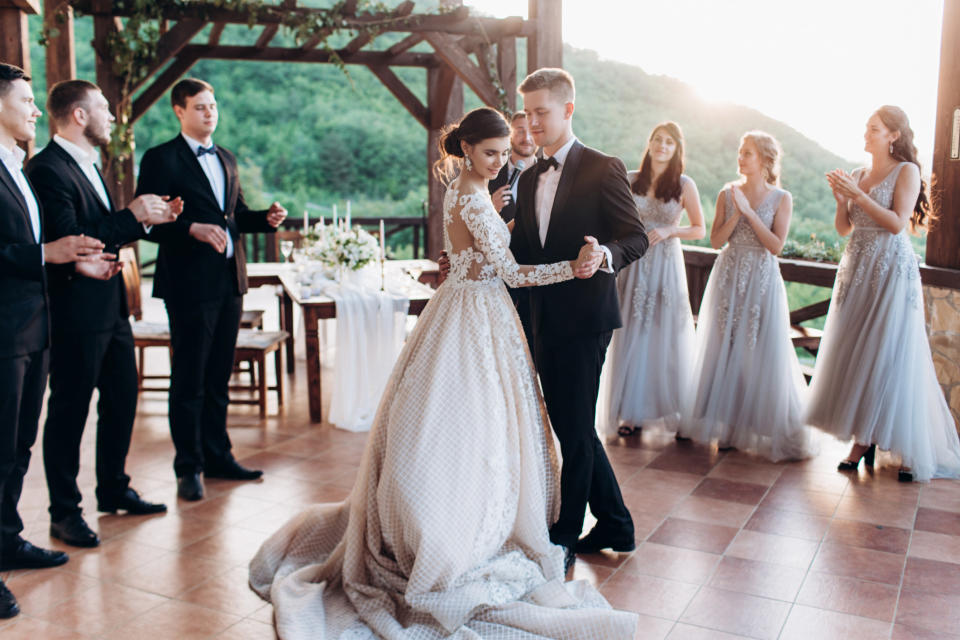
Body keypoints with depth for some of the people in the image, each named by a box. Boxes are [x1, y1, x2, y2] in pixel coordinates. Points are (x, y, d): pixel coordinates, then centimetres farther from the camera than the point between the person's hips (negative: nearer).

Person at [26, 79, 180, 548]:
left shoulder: (87, 165, 15)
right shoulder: (48, 169, -16)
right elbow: (70, 243, -24)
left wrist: (147, 218, 4)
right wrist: (132, 215, -19)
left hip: (110, 307, 10)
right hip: (76, 314, -10)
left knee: (122, 399, 17)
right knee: (69, 411, 2)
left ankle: (114, 490, 32)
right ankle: (64, 512, 15)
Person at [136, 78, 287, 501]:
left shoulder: (226, 159, 17)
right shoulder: (162, 159, -5)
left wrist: (267, 218, 3)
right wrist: (193, 229, -27)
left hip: (230, 280, 7)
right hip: (189, 284, -7)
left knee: (218, 376, 15)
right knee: (189, 379, 1)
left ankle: (218, 457, 26)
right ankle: (188, 468, 12)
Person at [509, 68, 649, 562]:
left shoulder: (602, 169, -5)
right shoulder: (529, 179, 16)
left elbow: (636, 237, -10)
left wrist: (605, 254, -30)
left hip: (582, 318, -7)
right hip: (543, 320, 8)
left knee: (575, 430, 1)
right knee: (571, 428, 14)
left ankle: (564, 536, 16)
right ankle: (614, 525, 29)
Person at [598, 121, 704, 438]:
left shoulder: (684, 185, 0)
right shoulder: (629, 181, 5)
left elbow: (699, 230, 4)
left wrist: (668, 231, -10)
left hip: (666, 265, -2)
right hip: (633, 264, 2)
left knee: (667, 337, 2)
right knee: (631, 336, 3)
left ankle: (675, 411, 14)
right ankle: (632, 411, 12)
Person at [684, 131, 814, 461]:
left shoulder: (781, 198, -1)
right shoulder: (727, 194, 5)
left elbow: (776, 245, -9)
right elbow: (716, 240, 0)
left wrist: (750, 212, -13)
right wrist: (736, 214, -13)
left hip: (762, 280, -2)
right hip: (729, 277, 2)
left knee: (760, 353, -3)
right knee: (725, 349, 3)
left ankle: (761, 426, 8)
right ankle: (728, 424, 13)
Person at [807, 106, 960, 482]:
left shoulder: (906, 171, -3)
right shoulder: (859, 175, 13)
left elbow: (898, 223, -13)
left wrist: (858, 195, -16)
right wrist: (840, 197, -2)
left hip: (892, 270, -6)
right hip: (857, 269, 6)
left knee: (891, 358, -6)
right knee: (854, 355, 3)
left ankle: (913, 452, 4)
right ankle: (863, 440, 11)